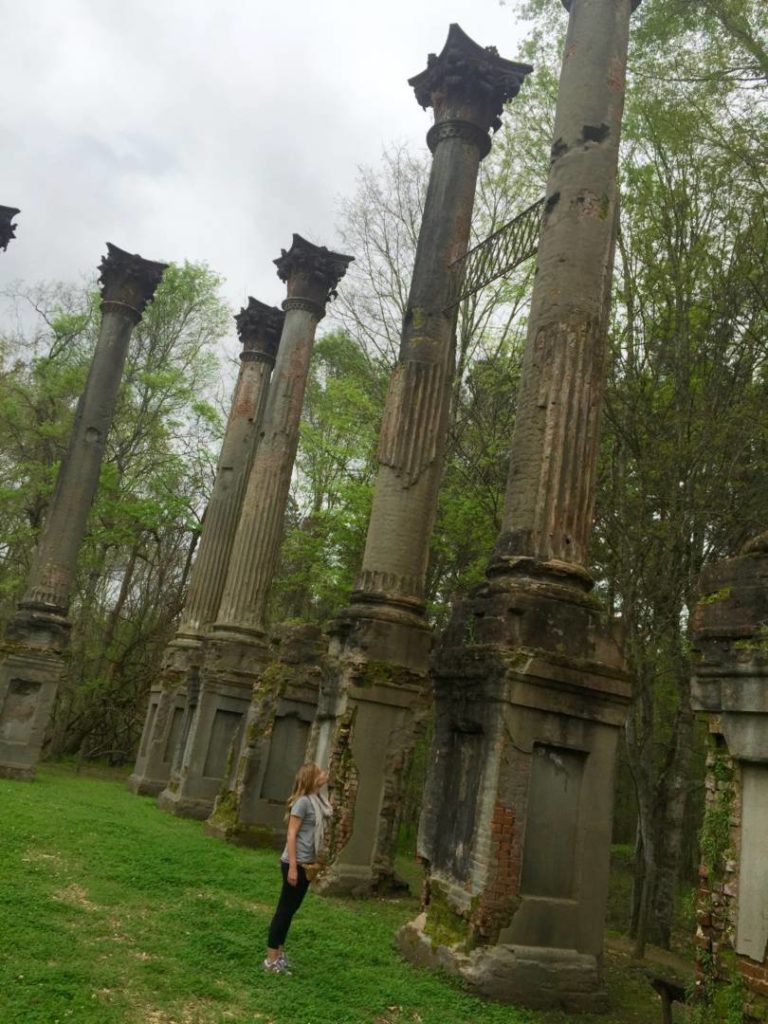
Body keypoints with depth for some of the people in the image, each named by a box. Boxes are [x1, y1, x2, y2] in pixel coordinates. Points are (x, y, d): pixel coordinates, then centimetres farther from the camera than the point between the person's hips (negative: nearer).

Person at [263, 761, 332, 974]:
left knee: (290, 910, 16)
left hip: (306, 864, 8)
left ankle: (278, 953, 27)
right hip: (296, 863, -8)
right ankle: (271, 959, 10)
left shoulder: (318, 800, 7)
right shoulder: (303, 801, -18)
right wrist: (293, 867, -20)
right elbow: (291, 835, -18)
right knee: (285, 910, 1)